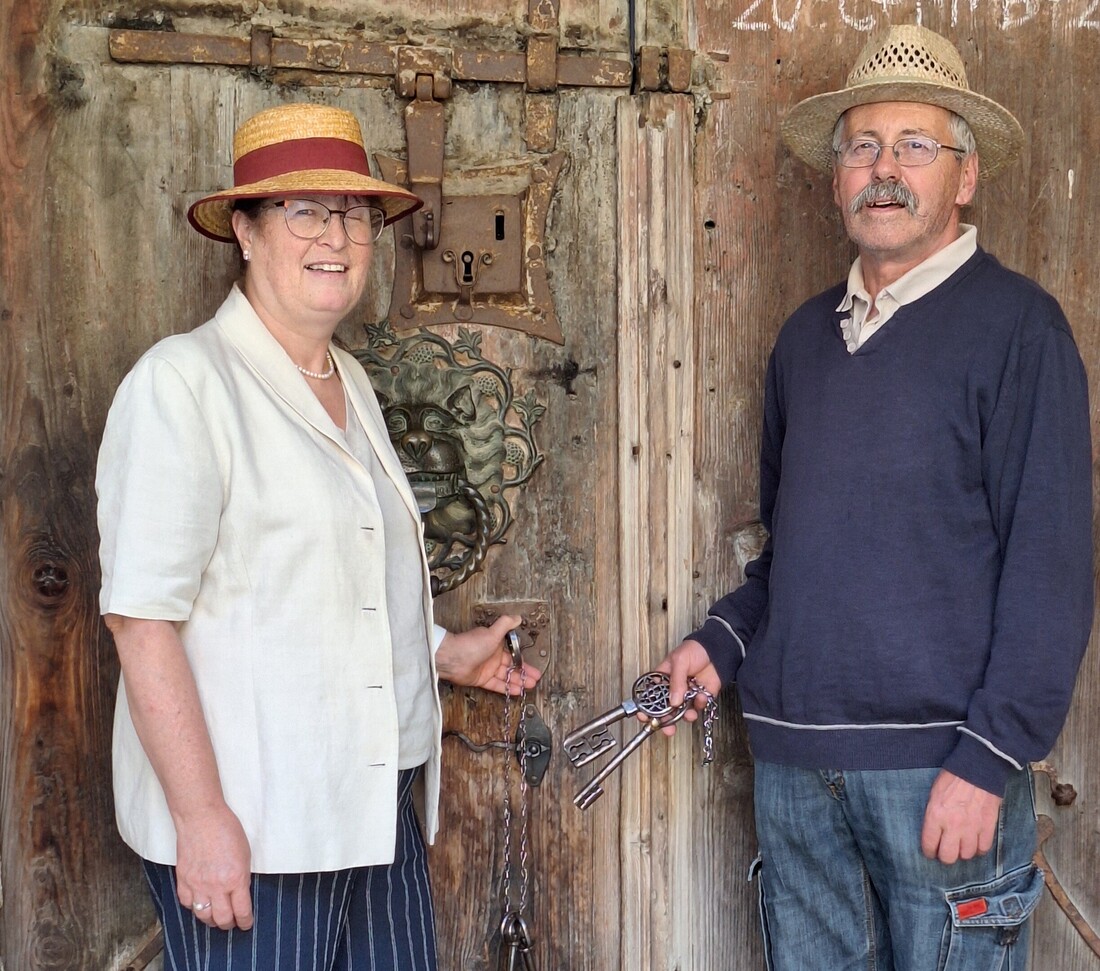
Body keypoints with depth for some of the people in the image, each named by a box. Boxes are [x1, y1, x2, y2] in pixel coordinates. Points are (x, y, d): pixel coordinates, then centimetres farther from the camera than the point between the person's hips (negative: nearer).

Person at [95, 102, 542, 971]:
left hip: (379, 809, 8)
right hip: (247, 828, -7)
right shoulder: (184, 381, -12)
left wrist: (443, 652, 13)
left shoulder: (351, 384, 13)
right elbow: (142, 614, -18)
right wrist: (200, 818, -20)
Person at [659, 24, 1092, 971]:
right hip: (793, 755, 6)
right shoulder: (806, 335, 13)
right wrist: (722, 641, 6)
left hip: (941, 761, -5)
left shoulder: (1015, 323, -5)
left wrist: (990, 759, -16)